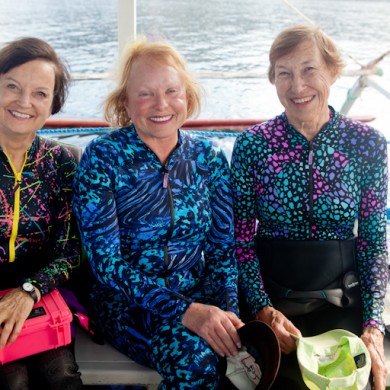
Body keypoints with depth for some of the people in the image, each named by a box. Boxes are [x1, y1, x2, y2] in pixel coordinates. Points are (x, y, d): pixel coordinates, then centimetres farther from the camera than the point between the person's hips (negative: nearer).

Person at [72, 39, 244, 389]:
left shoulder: (209, 157, 4)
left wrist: (228, 311, -14)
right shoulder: (102, 157, -7)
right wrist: (184, 311, -24)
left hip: (197, 294, 3)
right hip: (126, 300, -3)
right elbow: (106, 260, -13)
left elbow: (223, 248, 5)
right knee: (193, 355, -32)